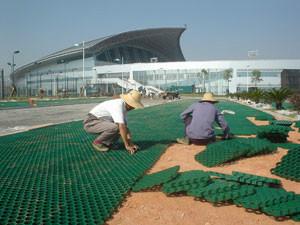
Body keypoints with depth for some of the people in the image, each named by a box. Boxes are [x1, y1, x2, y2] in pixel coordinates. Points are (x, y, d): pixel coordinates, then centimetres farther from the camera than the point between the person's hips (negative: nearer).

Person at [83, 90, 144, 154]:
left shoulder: (124, 107, 2)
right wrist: (127, 145, -27)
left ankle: (105, 142, 9)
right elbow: (122, 127, -32)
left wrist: (131, 143, -4)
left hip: (100, 122, 9)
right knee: (115, 127, -31)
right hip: (91, 123, -9)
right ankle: (97, 142, -9)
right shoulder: (118, 105, -27)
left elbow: (125, 126, 3)